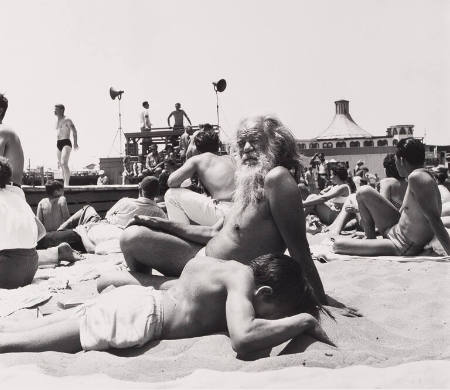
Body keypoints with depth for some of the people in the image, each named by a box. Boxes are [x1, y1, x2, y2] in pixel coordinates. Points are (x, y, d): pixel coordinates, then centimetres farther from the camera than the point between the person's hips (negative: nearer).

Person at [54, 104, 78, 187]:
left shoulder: (67, 120, -4)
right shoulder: (57, 121, 20)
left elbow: (74, 131, -12)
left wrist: (75, 143, -23)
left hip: (66, 143, -8)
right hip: (58, 144, 8)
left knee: (64, 163, -20)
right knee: (61, 165, 7)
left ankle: (66, 184, -21)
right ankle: (65, 184, 12)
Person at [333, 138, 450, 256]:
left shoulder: (416, 177, -27)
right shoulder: (422, 175, 4)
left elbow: (434, 219, -32)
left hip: (401, 249, -10)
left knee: (338, 244, -13)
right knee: (364, 192, 8)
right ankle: (370, 238, 16)